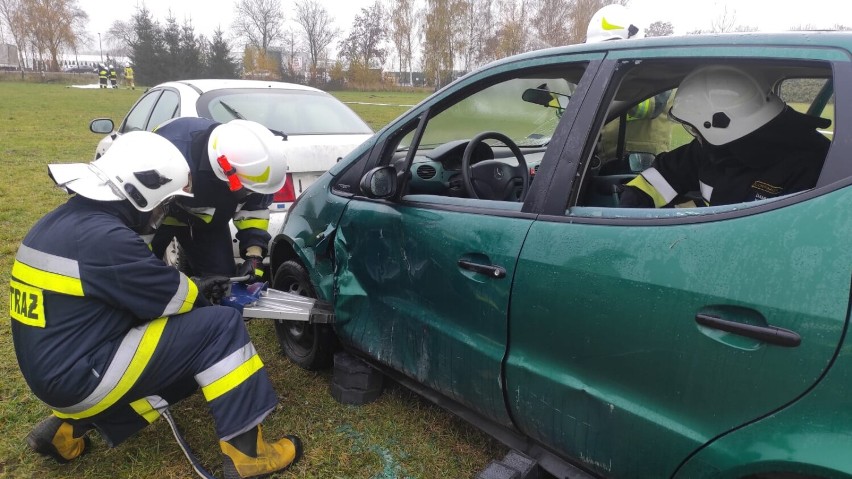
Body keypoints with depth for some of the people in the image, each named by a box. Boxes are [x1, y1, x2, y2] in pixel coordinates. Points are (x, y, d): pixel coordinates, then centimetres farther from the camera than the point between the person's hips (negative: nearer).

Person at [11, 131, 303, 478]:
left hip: (55, 371, 10)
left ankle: (70, 426, 17)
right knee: (220, 328, -13)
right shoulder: (105, 238, -24)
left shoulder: (63, 221, 7)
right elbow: (172, 297, -14)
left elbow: (131, 286, 17)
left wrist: (193, 289, 11)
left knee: (198, 358, 18)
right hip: (83, 378, -10)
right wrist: (200, 297, 8)